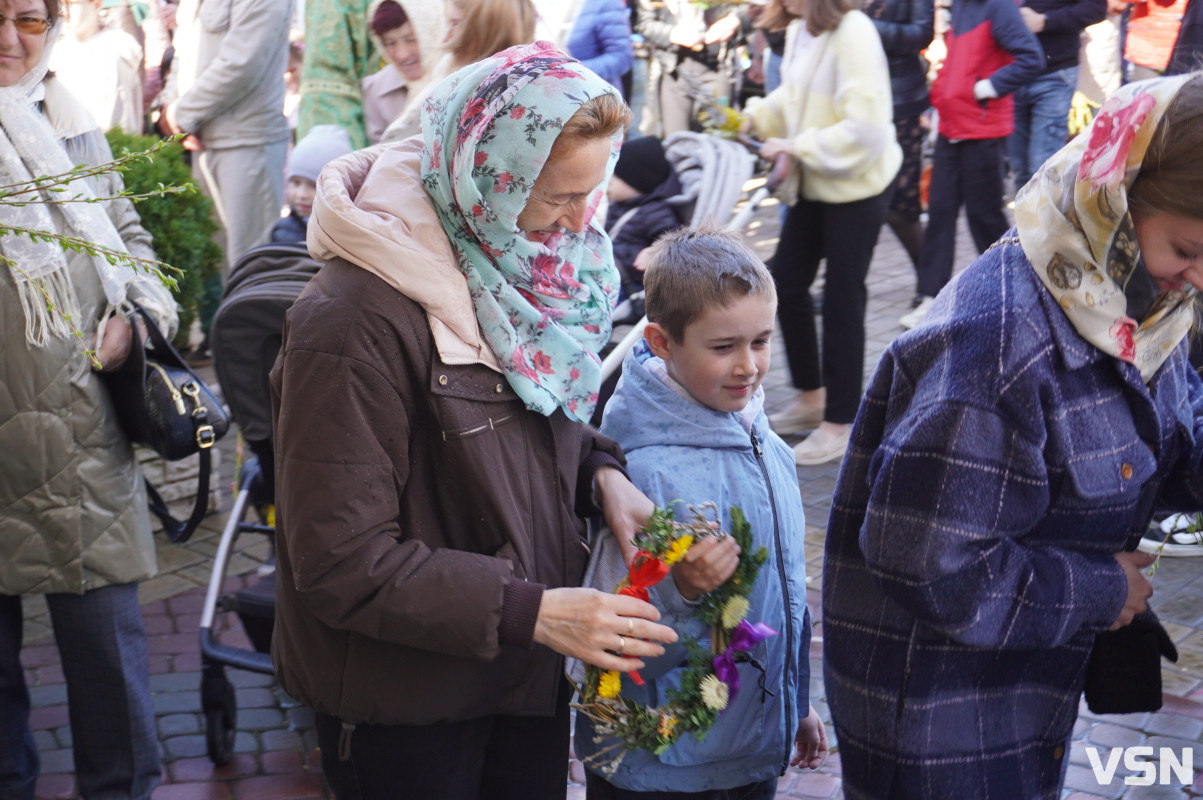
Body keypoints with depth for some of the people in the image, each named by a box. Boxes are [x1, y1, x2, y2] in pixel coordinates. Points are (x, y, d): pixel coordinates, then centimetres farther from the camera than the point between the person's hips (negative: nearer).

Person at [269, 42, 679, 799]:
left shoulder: (523, 263, -3)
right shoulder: (356, 321, -26)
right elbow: (341, 563, -24)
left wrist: (601, 470, -8)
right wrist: (531, 611, -28)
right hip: (405, 706, -7)